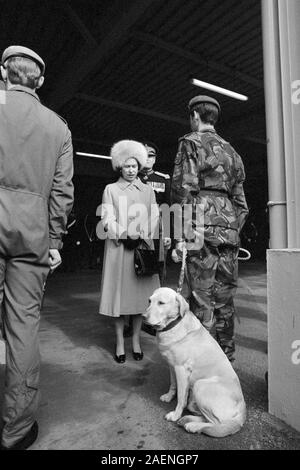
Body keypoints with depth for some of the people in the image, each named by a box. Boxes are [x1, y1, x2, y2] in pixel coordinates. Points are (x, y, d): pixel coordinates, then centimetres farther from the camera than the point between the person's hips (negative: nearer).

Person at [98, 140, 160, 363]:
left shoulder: (148, 190, 15)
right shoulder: (111, 189, 8)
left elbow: (154, 218, 8)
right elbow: (108, 220, -2)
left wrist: (143, 237, -9)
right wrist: (125, 236, -15)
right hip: (119, 247, -2)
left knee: (141, 294, 3)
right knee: (121, 294, 0)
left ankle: (136, 340, 17)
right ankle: (120, 343, 12)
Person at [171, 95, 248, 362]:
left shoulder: (191, 142, 2)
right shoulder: (231, 150, 23)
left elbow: (183, 188, -10)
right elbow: (240, 200, 20)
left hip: (202, 227, -7)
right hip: (229, 228, 7)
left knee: (202, 298, -4)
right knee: (225, 297, 13)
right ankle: (226, 357, 26)